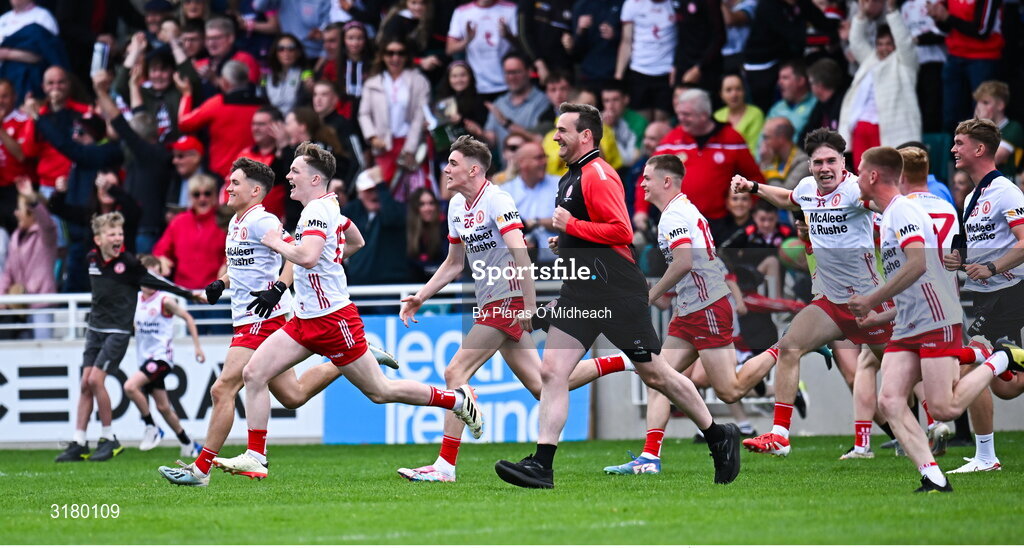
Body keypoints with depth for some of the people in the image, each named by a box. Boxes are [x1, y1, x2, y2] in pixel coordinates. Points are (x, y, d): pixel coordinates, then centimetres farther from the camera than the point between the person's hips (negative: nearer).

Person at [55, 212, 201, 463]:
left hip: (118, 331, -6)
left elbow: (155, 281, -7)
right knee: (86, 383, 1)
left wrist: (188, 293, -11)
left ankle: (109, 439, -4)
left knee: (96, 379, -16)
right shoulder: (92, 259, 3)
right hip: (95, 329, 6)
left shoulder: (128, 263, -13)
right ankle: (79, 445, 4)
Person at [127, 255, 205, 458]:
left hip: (161, 357, -7)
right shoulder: (136, 300, 7)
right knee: (162, 406, 8)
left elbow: (188, 318, -3)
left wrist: (197, 346, -4)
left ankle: (152, 427, -8)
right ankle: (188, 444, 22)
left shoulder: (165, 300, -11)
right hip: (145, 358, 7)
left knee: (130, 386, -24)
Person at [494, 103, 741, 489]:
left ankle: (720, 438, 17)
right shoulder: (572, 177, 18)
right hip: (580, 291, 9)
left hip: (617, 293, -9)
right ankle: (542, 465, -9)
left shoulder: (599, 175, -13)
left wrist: (572, 226, -17)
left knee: (654, 374, 0)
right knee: (551, 371, -5)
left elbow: (622, 231, -22)